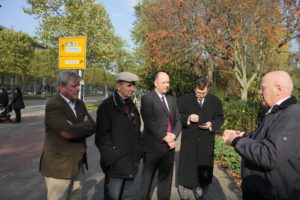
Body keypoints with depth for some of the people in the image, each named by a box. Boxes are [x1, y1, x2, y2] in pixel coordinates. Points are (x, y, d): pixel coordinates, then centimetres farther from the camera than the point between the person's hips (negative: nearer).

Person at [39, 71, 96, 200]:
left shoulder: (80, 103, 8)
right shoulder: (53, 105, -16)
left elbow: (92, 127, 1)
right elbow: (67, 132, -28)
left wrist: (77, 129, -15)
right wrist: (84, 126, -12)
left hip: (78, 163, 7)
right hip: (58, 165, -7)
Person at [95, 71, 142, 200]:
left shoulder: (131, 106, 12)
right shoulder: (106, 106, -10)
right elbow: (101, 136, -13)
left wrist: (138, 153, 10)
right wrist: (111, 159, -16)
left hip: (131, 163, 6)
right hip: (116, 163, -6)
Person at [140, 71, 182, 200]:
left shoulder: (172, 100, 12)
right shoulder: (147, 99, -9)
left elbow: (178, 120, 8)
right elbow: (150, 123, -17)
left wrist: (173, 134, -10)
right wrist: (165, 138, -16)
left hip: (169, 146, 6)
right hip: (153, 146, -5)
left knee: (166, 178, 17)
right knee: (147, 178, 12)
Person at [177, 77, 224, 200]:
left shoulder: (216, 101, 2)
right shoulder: (184, 100, -4)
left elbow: (220, 118, 5)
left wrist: (212, 124, -14)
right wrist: (187, 118, -22)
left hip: (206, 143, 2)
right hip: (188, 142, -2)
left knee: (204, 173, 15)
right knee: (185, 171, 7)